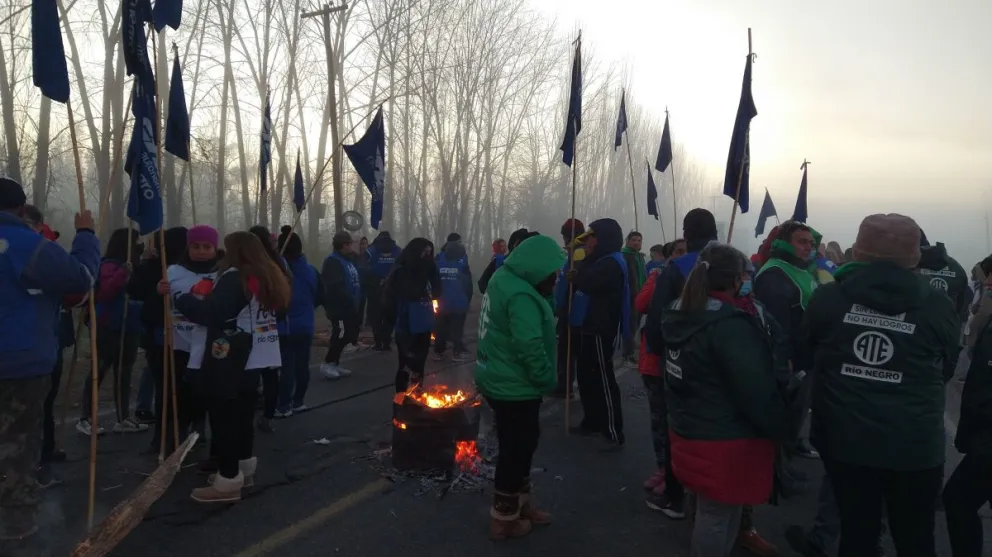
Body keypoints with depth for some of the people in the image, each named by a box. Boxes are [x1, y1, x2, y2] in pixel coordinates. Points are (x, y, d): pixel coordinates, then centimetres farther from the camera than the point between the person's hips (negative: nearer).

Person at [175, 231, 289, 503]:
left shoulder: (234, 277, -16)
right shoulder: (269, 276, 11)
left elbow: (209, 314, -24)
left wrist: (183, 298, -9)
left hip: (229, 361, -9)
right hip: (253, 358, 9)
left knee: (224, 415, -3)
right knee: (242, 412, 19)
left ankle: (228, 481, 1)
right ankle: (245, 467, 29)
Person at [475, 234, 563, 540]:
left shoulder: (505, 277, 6)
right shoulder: (521, 296, -27)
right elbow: (530, 348, -29)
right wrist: (549, 378, -18)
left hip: (501, 380, 10)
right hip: (514, 387, -10)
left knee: (519, 446, 22)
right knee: (517, 449, 6)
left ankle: (520, 504, 38)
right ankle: (504, 517, 22)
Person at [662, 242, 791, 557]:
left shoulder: (681, 314, 6)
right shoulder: (731, 324, -22)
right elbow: (756, 390, -21)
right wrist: (780, 429, -9)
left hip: (689, 430, 9)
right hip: (725, 439, -9)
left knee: (713, 510, 20)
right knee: (719, 514, 6)